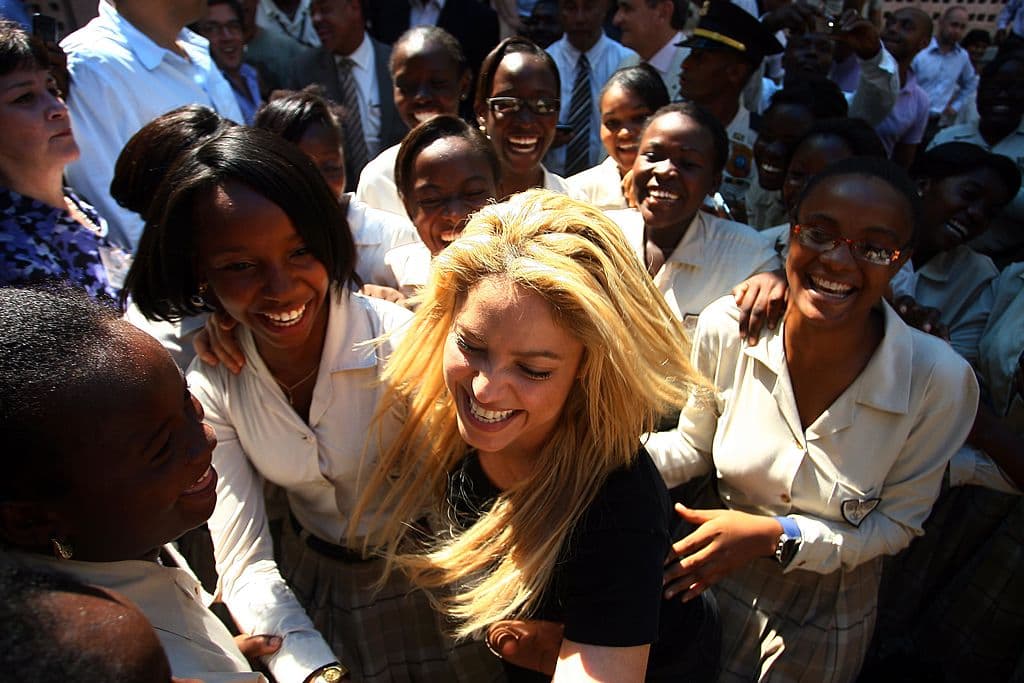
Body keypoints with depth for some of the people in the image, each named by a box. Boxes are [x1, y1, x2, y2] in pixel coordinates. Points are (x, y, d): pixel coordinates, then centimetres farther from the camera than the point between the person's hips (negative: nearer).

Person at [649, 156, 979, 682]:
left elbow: (896, 524, -13)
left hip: (827, 619, 0)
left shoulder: (941, 381, -24)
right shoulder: (726, 328, -21)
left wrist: (776, 535, -28)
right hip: (709, 581, 1)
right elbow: (694, 446, -6)